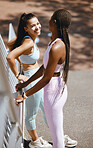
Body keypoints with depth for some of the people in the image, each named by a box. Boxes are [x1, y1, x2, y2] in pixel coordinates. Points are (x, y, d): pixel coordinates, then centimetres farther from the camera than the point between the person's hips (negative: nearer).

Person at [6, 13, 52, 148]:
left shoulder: (27, 37, -1)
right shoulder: (29, 42, -27)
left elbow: (10, 44, 14)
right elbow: (9, 57, -37)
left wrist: (21, 61, 12)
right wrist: (18, 75, -24)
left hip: (39, 80, 10)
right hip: (32, 82, -10)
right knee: (31, 115, 12)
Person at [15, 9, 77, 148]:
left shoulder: (56, 48, -28)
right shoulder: (59, 42, 2)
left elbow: (46, 78, -24)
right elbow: (44, 68, 10)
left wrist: (25, 95, -16)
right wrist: (26, 83, 12)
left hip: (53, 92, -9)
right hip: (60, 89, 9)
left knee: (56, 132, 8)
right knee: (56, 129, 25)